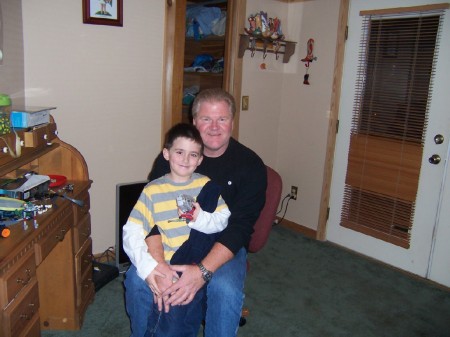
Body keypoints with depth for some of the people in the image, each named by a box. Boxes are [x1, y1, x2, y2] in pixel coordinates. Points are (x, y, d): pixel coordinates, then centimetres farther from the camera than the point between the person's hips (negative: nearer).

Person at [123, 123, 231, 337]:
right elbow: (131, 233, -10)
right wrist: (148, 267, -23)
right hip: (161, 264, 0)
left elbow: (223, 220, 0)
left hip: (193, 263, 0)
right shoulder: (153, 190, -3)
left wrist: (200, 218, -19)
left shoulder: (205, 185, 4)